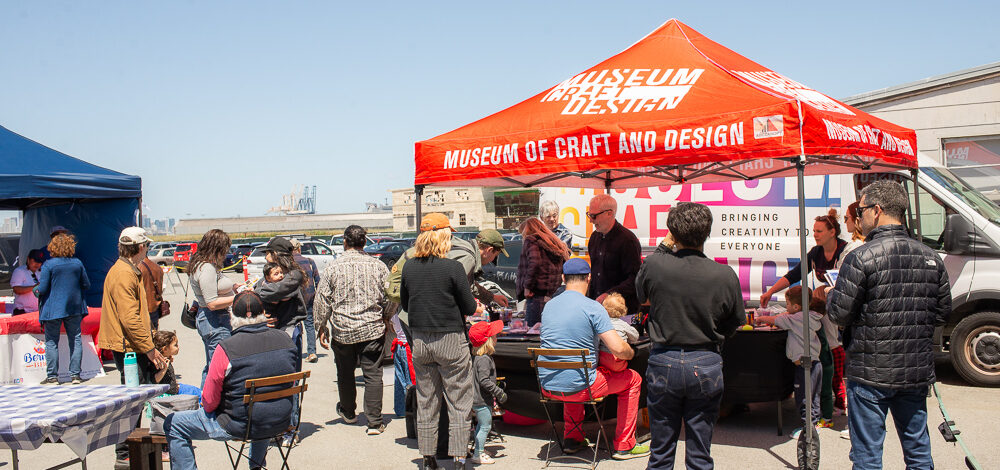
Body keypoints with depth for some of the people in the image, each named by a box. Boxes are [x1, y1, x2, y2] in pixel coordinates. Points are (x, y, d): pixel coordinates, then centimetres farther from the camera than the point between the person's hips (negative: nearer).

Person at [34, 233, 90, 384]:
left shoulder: (48, 265, -9)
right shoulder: (78, 263, 1)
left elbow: (42, 289, -10)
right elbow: (86, 285, 8)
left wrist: (35, 290, 12)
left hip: (53, 309, -3)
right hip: (75, 308, 3)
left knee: (51, 342, 6)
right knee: (75, 340, 8)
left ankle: (52, 376, 7)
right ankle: (75, 375, 8)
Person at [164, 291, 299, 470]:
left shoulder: (226, 349, -21)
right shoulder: (285, 339, -7)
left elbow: (210, 403, -13)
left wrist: (208, 406, 11)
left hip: (240, 427, -5)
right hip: (281, 423, 5)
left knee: (172, 425, 12)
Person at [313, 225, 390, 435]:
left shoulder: (334, 267, -4)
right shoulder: (378, 266, -2)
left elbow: (322, 300, 0)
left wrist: (322, 327, 10)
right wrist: (385, 318, 18)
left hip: (342, 331, 0)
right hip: (373, 329, 0)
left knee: (345, 373, 18)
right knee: (373, 375, 2)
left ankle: (348, 412, 37)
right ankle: (374, 422, 0)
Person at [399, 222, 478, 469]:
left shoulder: (409, 267, 1)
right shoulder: (453, 267, -13)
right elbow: (469, 307, -8)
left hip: (419, 340, 5)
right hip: (451, 340, -5)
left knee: (425, 402, 13)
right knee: (458, 403, 6)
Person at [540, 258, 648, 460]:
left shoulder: (548, 306, 7)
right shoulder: (593, 308, -12)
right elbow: (618, 349, -17)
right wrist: (631, 353, 5)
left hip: (547, 388, 6)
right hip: (579, 388, -6)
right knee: (633, 379, 16)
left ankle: (572, 439, 37)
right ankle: (623, 446, 22)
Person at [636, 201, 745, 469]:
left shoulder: (654, 265, -13)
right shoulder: (725, 275, -13)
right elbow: (735, 322, 2)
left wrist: (663, 248, 13)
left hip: (663, 363, 0)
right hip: (706, 366, 0)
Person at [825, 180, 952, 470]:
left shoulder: (862, 258, -16)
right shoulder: (930, 257, 3)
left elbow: (839, 315, -14)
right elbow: (943, 314, 10)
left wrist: (831, 295, 7)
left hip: (870, 373, -6)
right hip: (917, 372, 6)